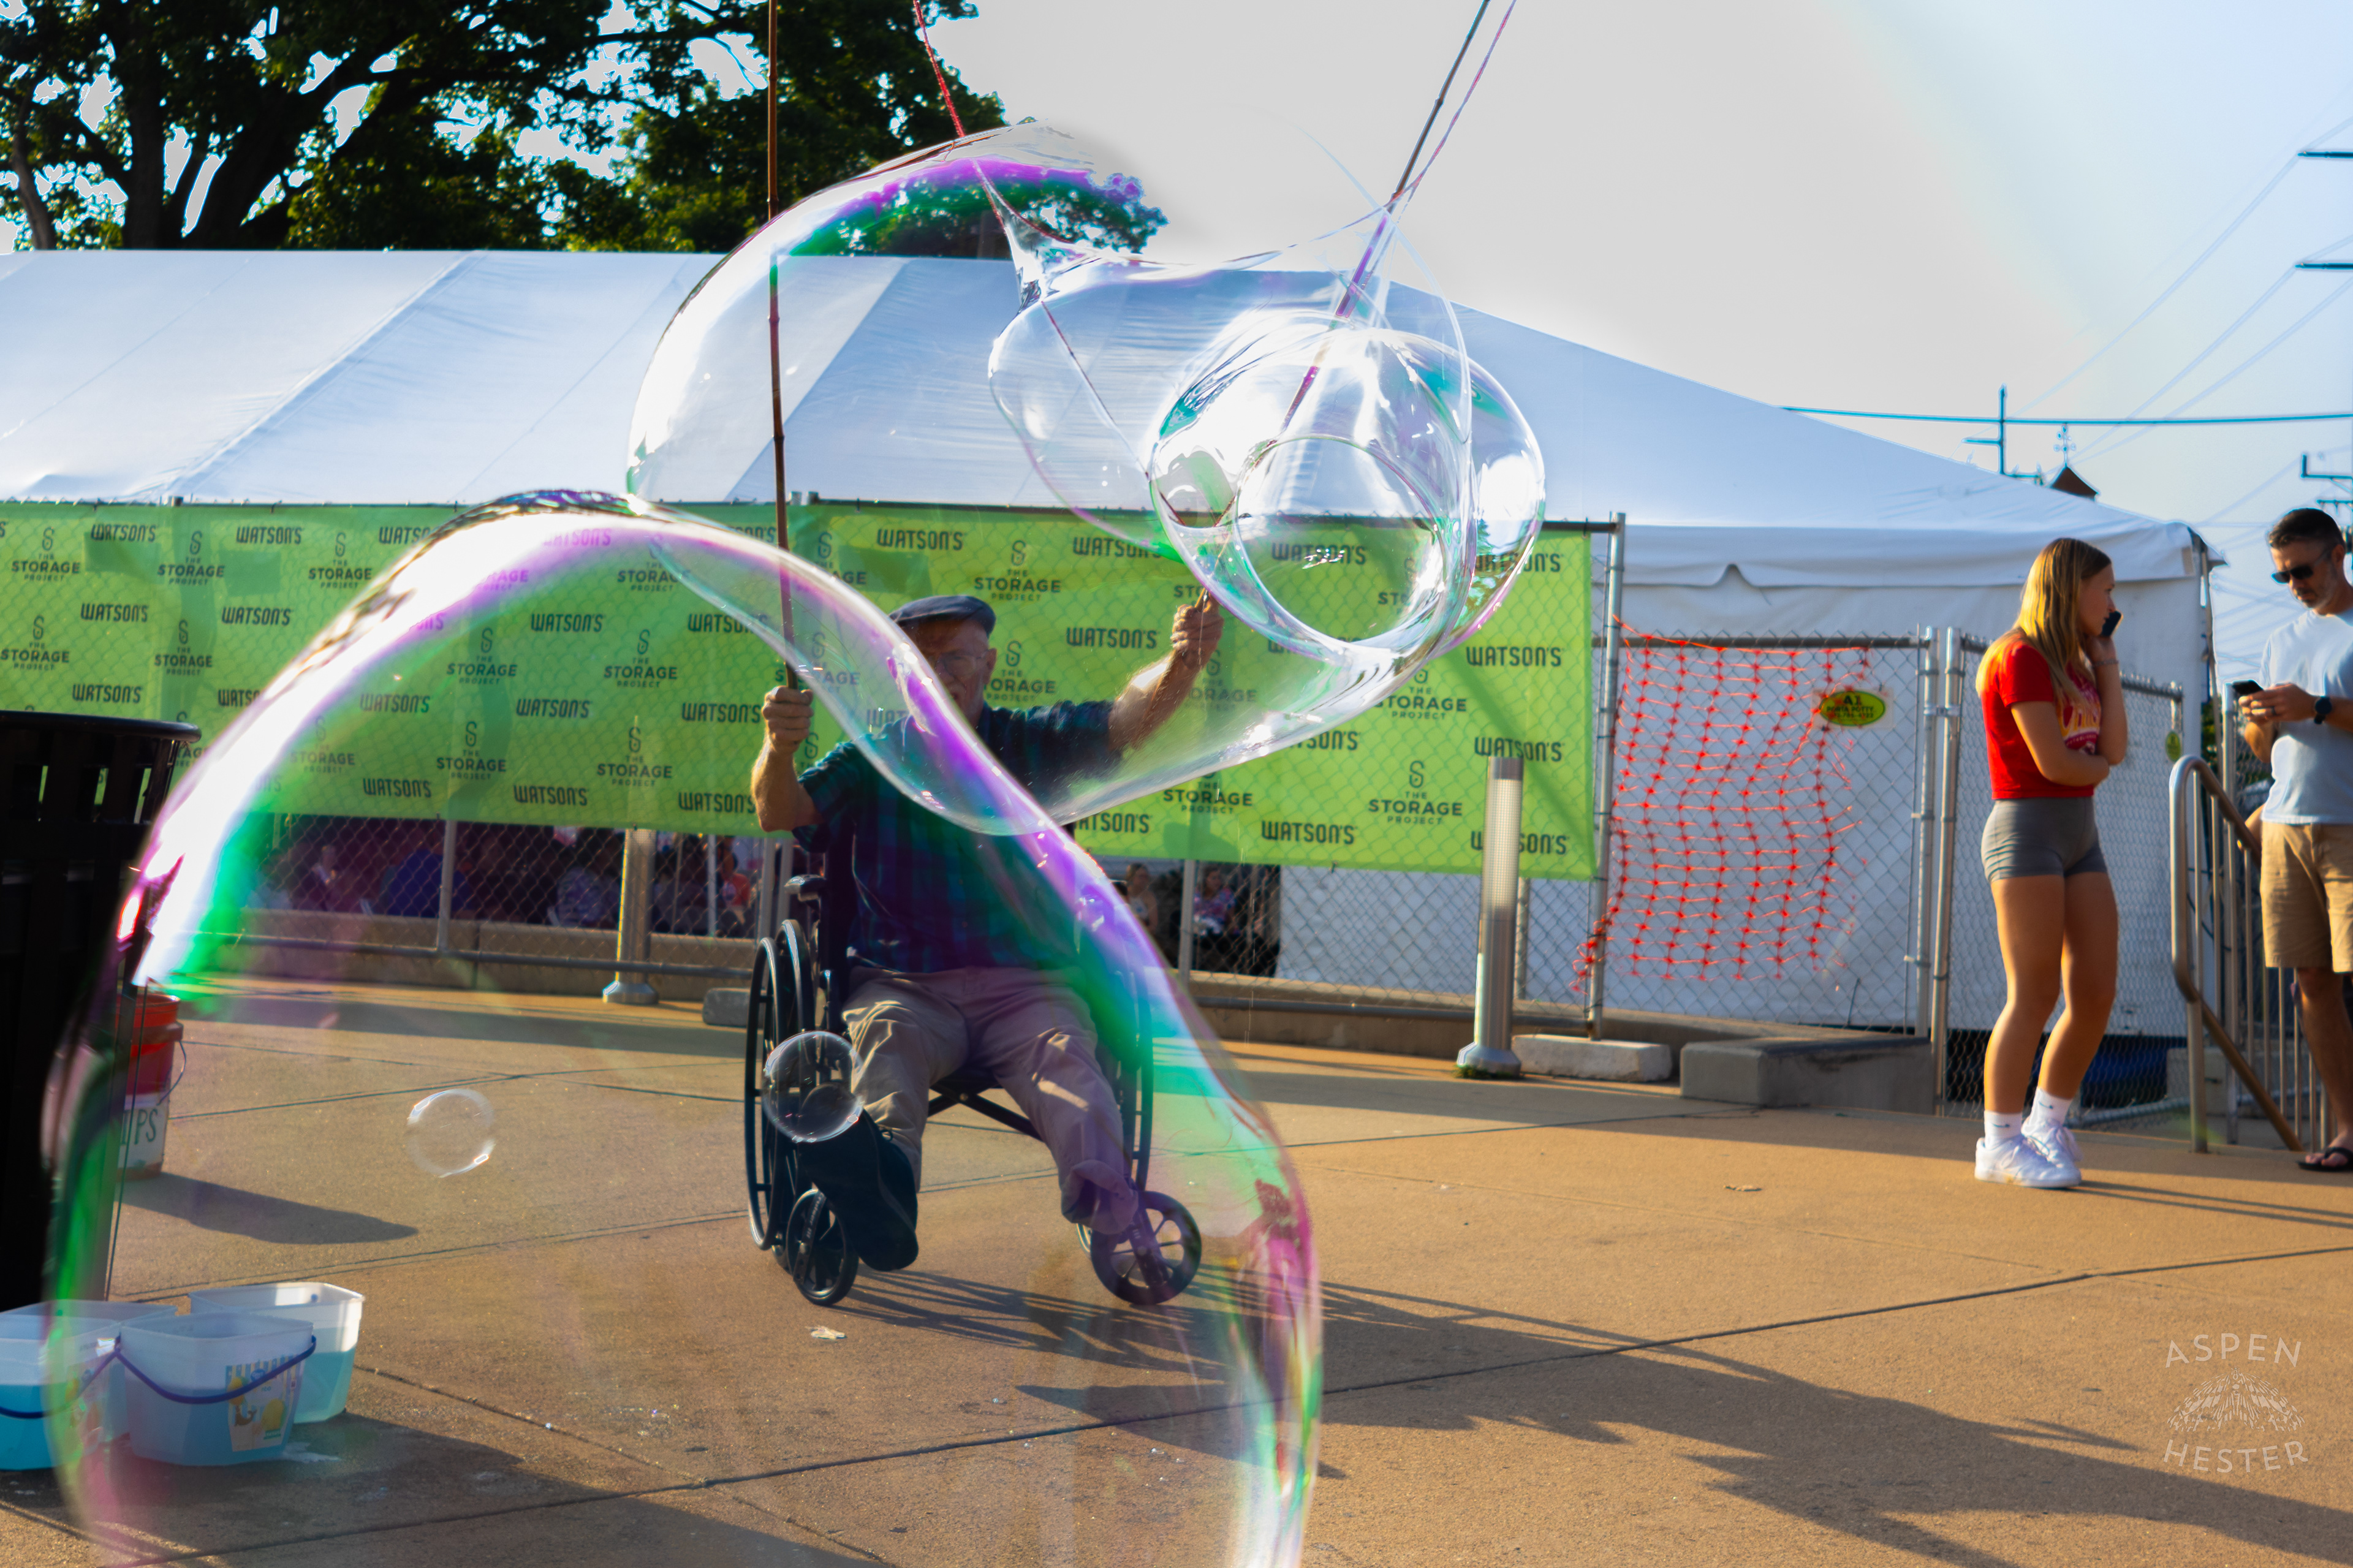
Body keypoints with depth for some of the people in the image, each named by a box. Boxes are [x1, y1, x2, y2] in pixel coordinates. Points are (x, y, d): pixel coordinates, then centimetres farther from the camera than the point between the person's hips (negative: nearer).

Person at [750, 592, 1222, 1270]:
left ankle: (1110, 1214, -54)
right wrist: (778, 749, -26)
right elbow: (781, 812, -2)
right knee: (880, 1035, -34)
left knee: (1064, 1055, -31)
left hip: (1024, 985, 1)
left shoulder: (1032, 744, 15)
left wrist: (1180, 666, -24)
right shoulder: (869, 761, 14)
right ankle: (884, 1172, -65)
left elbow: (1128, 716, -1)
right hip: (904, 983, 0)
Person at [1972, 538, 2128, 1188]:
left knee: (2097, 993, 5)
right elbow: (2053, 762, -16)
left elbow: (2113, 747, 5)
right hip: (2027, 830, -9)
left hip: (2080, 835, 9)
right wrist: (2099, 768, 5)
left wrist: (2105, 662, 5)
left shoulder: (2074, 663, 18)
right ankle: (2000, 1144, -2)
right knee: (2034, 994, -9)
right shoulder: (2020, 657, -10)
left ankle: (2047, 1128, 20)